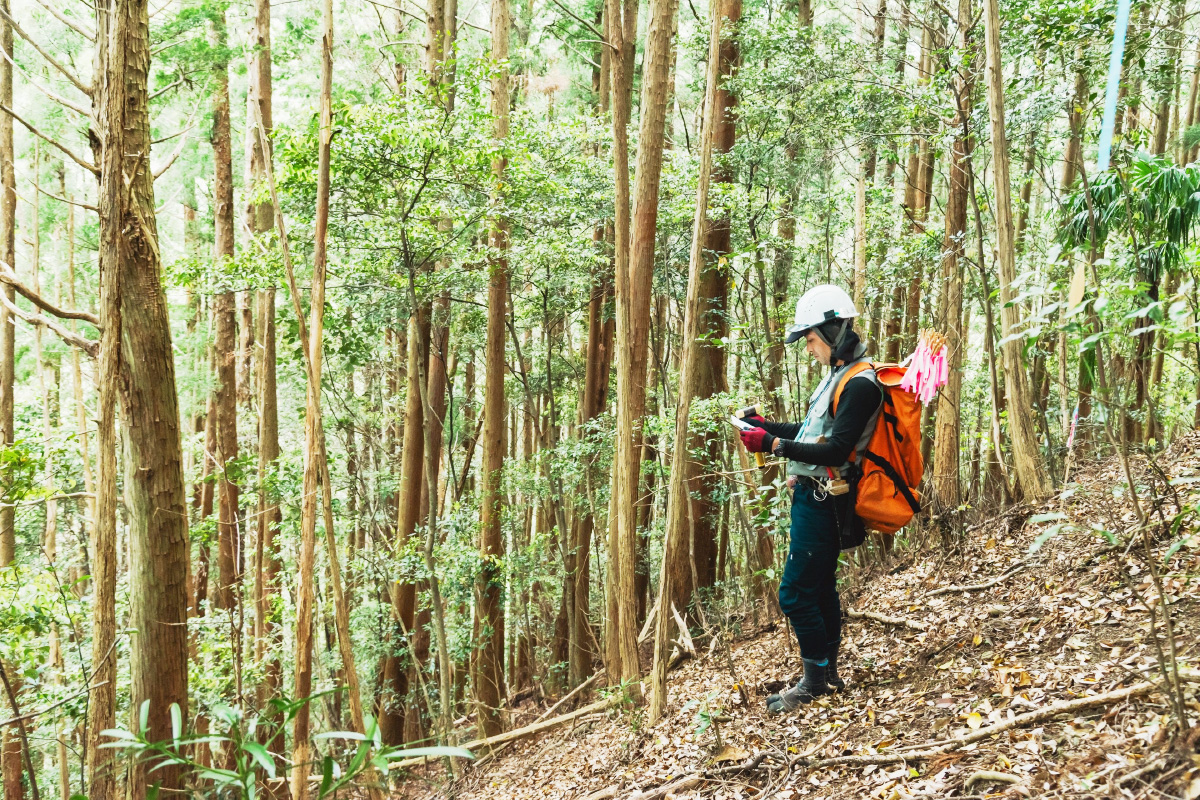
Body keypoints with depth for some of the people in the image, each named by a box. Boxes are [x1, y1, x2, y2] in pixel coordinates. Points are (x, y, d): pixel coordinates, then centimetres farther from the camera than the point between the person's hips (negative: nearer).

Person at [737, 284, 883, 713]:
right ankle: (828, 674, 28)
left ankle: (816, 680, 5)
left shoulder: (860, 384, -18)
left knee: (795, 593, -7)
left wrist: (773, 445, -26)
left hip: (821, 502, -11)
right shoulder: (840, 374, 15)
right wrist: (766, 425, 11)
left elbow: (836, 450, -24)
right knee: (820, 588, 17)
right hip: (813, 496, 11)